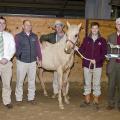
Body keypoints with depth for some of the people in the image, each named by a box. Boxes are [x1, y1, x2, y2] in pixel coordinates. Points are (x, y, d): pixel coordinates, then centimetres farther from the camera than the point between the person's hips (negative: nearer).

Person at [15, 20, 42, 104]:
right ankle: (19, 98, 18)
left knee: (32, 80, 10)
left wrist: (39, 58, 2)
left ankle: (31, 97, 23)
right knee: (20, 81, 5)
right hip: (22, 62, -3)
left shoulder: (34, 36, 6)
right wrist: (18, 54, -18)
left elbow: (38, 48, 7)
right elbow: (16, 48, -2)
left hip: (33, 62, 3)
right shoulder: (18, 36, -2)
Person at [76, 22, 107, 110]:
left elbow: (104, 53, -6)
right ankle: (87, 101, 25)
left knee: (96, 84, 7)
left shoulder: (102, 40, -1)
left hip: (97, 65, -2)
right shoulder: (86, 39, 4)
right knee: (87, 83, 12)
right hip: (87, 65, 2)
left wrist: (96, 60, -17)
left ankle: (96, 102, 20)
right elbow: (82, 50, 5)